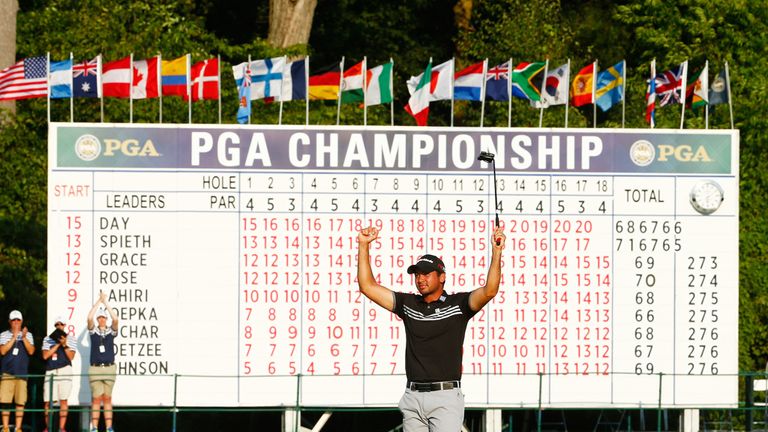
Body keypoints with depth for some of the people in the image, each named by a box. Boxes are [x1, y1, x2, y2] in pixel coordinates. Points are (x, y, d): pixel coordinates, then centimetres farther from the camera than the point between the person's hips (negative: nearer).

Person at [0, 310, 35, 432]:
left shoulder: (28, 335, 8)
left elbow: (31, 351, -2)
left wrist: (24, 338, -15)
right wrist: (14, 337, -13)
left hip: (22, 372, 1)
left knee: (20, 401, -2)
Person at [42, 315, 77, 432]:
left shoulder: (71, 340, 8)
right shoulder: (47, 339, 10)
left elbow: (71, 357, -1)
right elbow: (45, 356, 0)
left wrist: (64, 344, -13)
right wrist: (58, 344, -5)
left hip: (65, 370, -1)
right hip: (50, 371, 1)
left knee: (63, 400, -6)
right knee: (47, 401, -2)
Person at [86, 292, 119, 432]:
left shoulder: (111, 331, 7)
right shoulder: (93, 331, 7)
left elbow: (115, 319, -10)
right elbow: (89, 318, -9)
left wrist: (105, 302, -6)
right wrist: (98, 301, -7)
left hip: (109, 368, 1)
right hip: (95, 369, -1)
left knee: (107, 399, 3)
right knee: (96, 399, -3)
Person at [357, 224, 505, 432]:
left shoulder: (457, 304, 1)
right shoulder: (408, 304, 13)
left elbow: (489, 291, -15)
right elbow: (368, 286, 12)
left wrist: (496, 251, -26)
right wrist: (363, 245, 6)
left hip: (445, 397, -5)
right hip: (412, 397, 5)